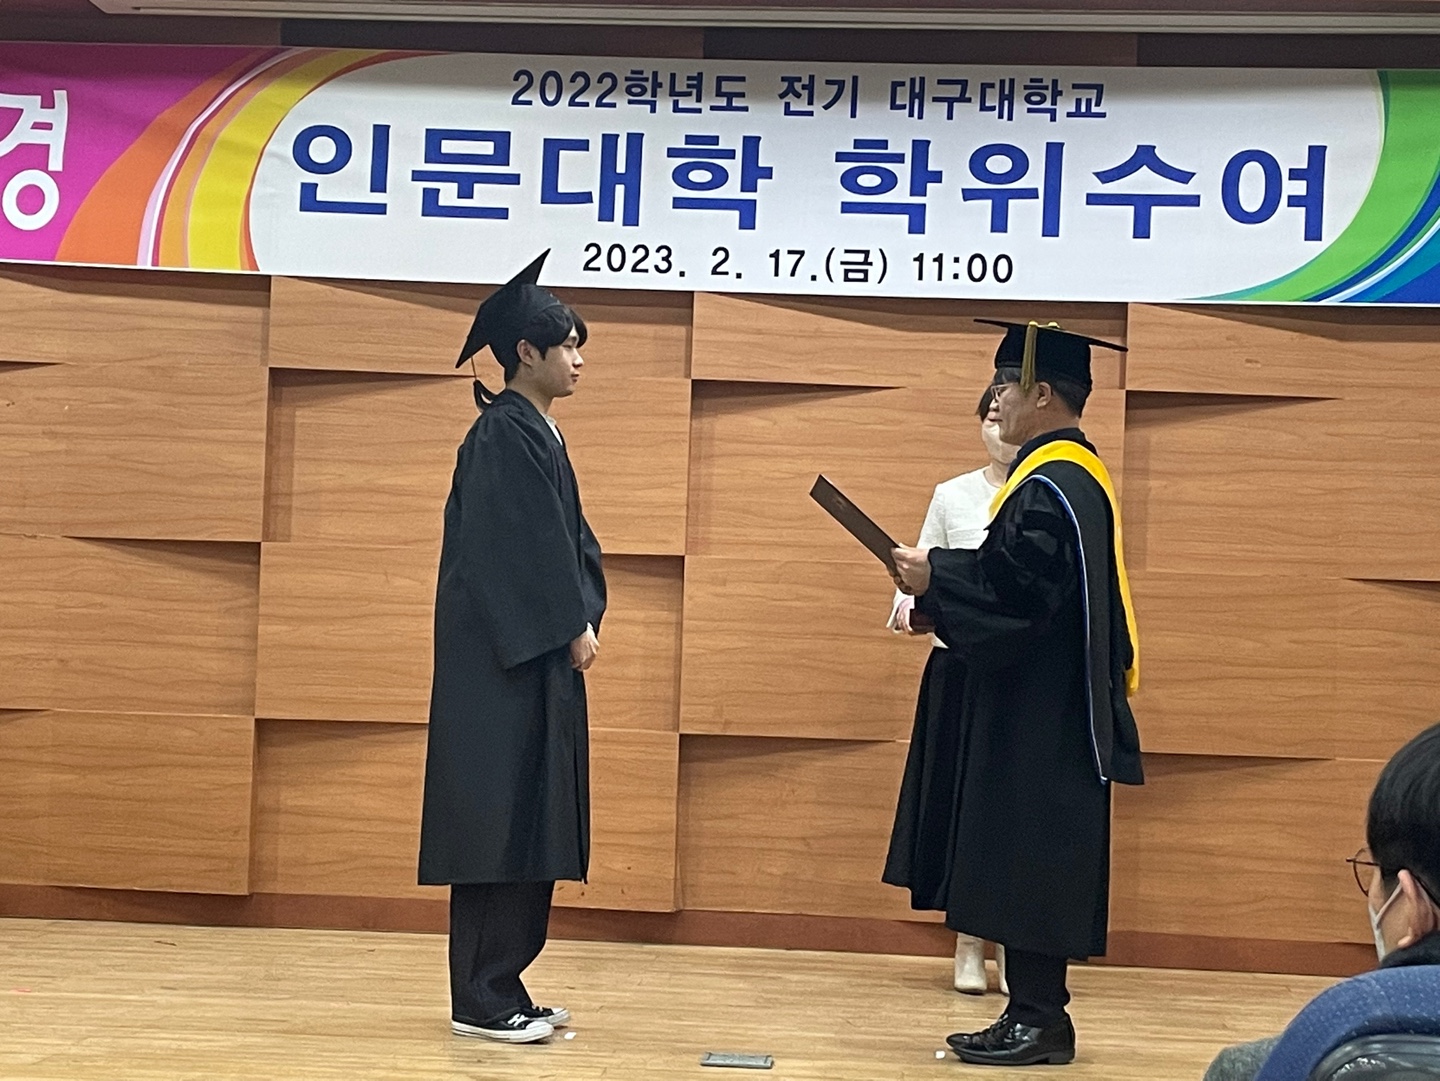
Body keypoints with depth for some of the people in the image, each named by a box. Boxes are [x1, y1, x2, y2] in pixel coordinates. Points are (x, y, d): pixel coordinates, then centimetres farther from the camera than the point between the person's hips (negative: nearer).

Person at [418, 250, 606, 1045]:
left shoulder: (537, 433, 17)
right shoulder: (504, 433, -12)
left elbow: (567, 538, 16)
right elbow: (523, 546, -17)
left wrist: (583, 619, 2)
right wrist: (572, 628, -12)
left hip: (540, 656, 10)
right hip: (505, 660, -10)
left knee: (528, 821, 10)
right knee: (499, 816, -6)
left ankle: (500, 988, 16)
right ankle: (481, 1001, 0)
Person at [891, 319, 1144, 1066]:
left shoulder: (1049, 487, -18)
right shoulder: (1074, 473, 14)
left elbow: (1015, 594, -25)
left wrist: (932, 578, -15)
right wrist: (937, 580, 9)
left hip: (1038, 718, -10)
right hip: (1042, 713, 10)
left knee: (1029, 865, -4)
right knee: (1030, 866, 13)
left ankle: (1039, 1021, 3)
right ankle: (1034, 1013, 18)